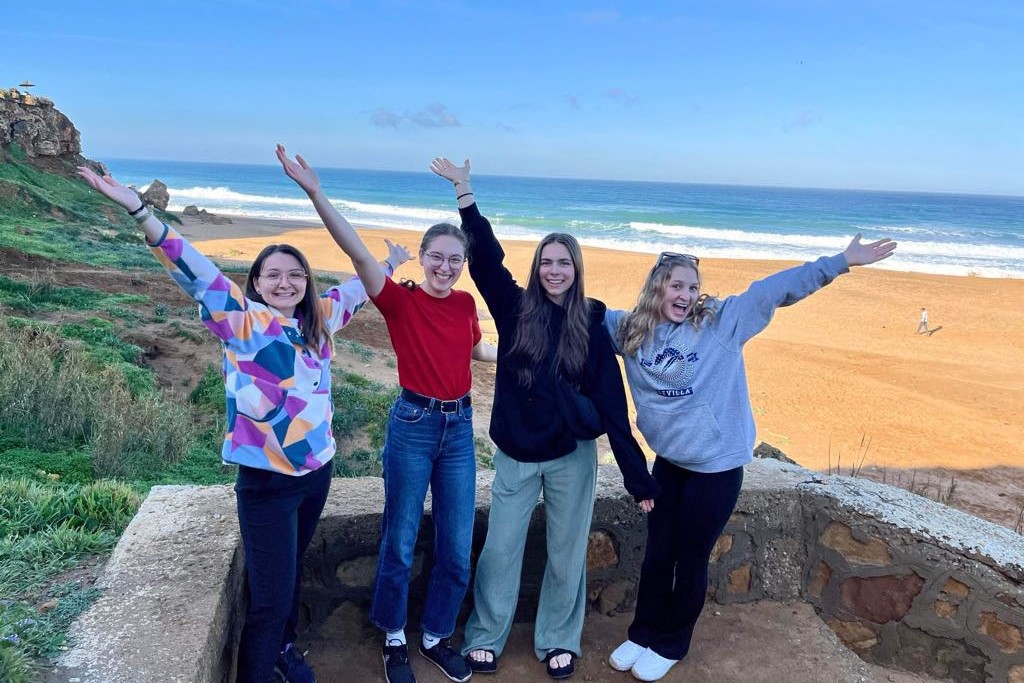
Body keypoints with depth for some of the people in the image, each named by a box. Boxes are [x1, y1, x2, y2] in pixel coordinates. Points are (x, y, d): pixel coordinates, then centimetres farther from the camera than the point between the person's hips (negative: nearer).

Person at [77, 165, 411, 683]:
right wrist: (138, 209, -30)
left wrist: (390, 264, 36)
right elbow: (196, 272, -21)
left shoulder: (319, 319, 4)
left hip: (318, 470, 6)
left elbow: (353, 290, 21)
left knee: (291, 571, 24)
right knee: (270, 595, -2)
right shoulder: (244, 321, -11)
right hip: (267, 481, -6)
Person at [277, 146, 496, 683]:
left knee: (456, 548, 11)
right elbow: (359, 254, -25)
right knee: (400, 542, 9)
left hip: (459, 427, 4)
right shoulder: (400, 300, -10)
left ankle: (436, 638, 33)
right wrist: (316, 194, -36)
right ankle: (393, 639, 32)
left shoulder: (465, 303, 4)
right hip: (413, 425, -4)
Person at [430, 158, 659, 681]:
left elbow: (611, 403, -6)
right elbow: (485, 258, -13)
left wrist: (639, 478, -8)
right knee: (500, 549, 9)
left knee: (567, 554, 13)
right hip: (515, 455, 0)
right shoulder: (515, 309, -3)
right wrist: (464, 192, -20)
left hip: (571, 457, 0)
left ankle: (558, 641, 33)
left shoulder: (591, 324, -5)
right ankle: (484, 638, 30)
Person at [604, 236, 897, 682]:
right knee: (657, 554, 15)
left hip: (717, 466, -3)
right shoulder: (631, 330, -1)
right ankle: (643, 635, 35)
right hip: (667, 462, 3)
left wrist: (840, 262, -14)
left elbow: (776, 289, -11)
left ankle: (670, 645, 31)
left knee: (691, 559, 11)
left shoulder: (721, 321, -9)